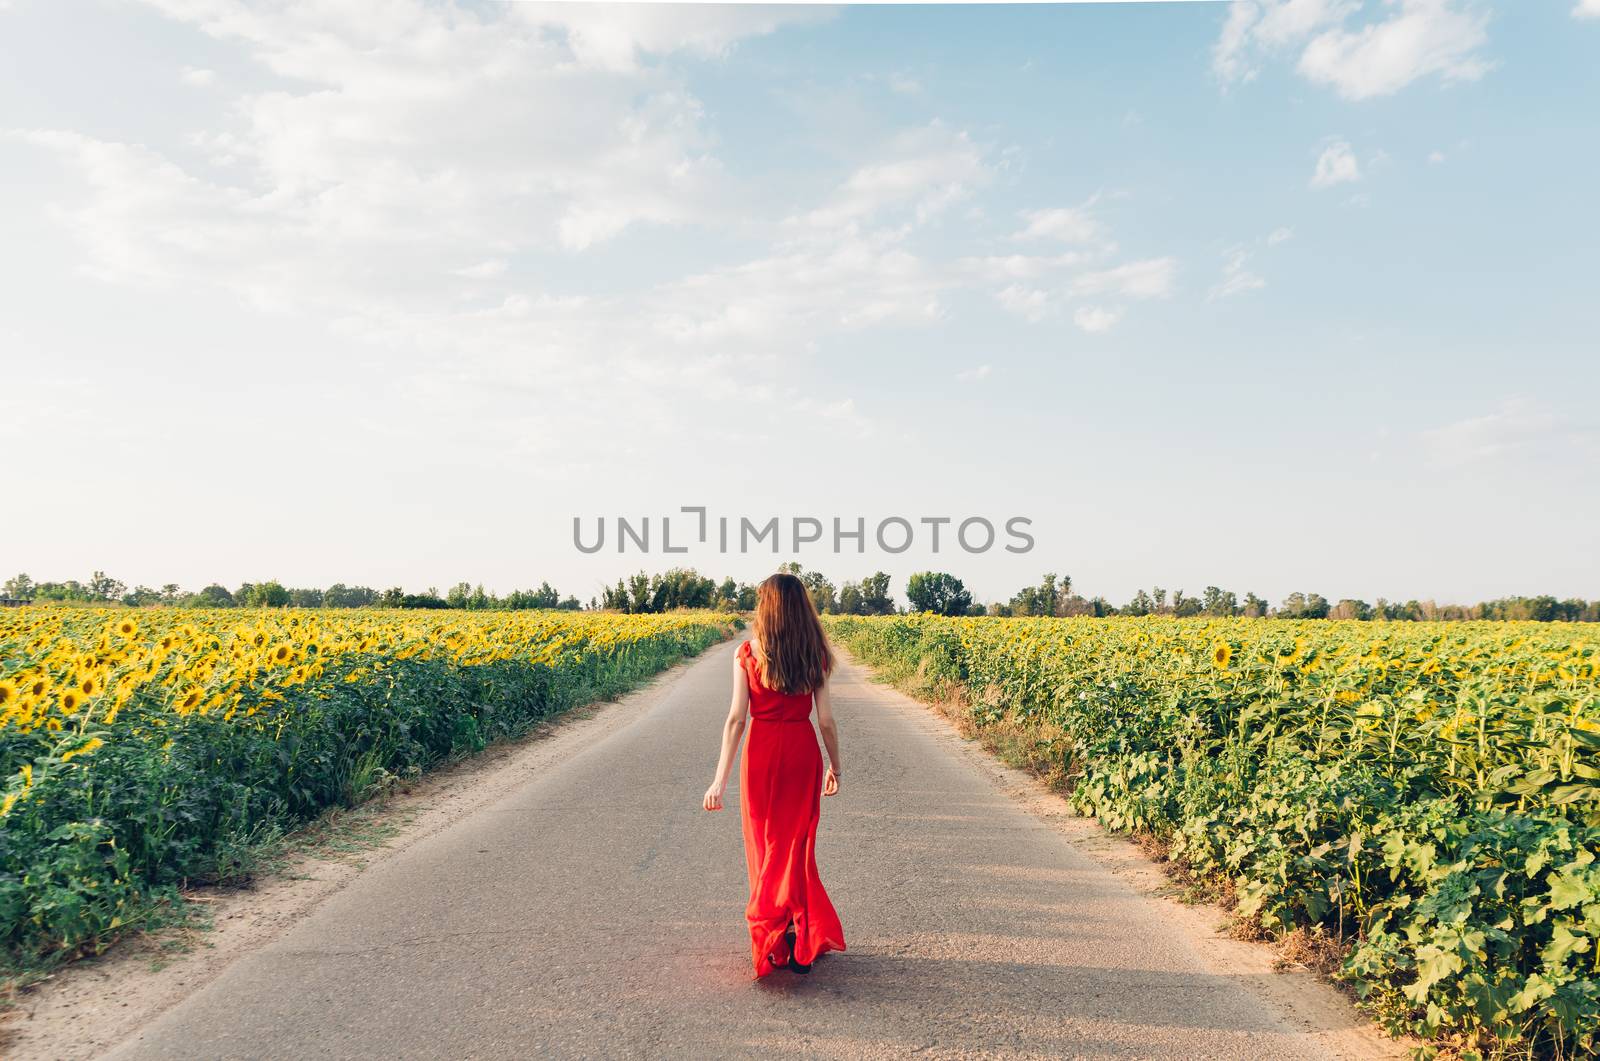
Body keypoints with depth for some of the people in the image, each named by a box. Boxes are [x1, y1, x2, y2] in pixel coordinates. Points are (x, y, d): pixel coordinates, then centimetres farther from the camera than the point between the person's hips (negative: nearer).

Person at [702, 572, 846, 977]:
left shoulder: (747, 655, -6)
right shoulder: (815, 655, -1)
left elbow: (736, 718, -11)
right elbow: (826, 719, -1)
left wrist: (720, 779, -10)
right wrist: (835, 767, 13)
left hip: (762, 750, -1)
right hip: (803, 750, 2)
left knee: (765, 842, 13)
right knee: (796, 844, 13)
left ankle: (772, 942, 17)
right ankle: (801, 943, 12)